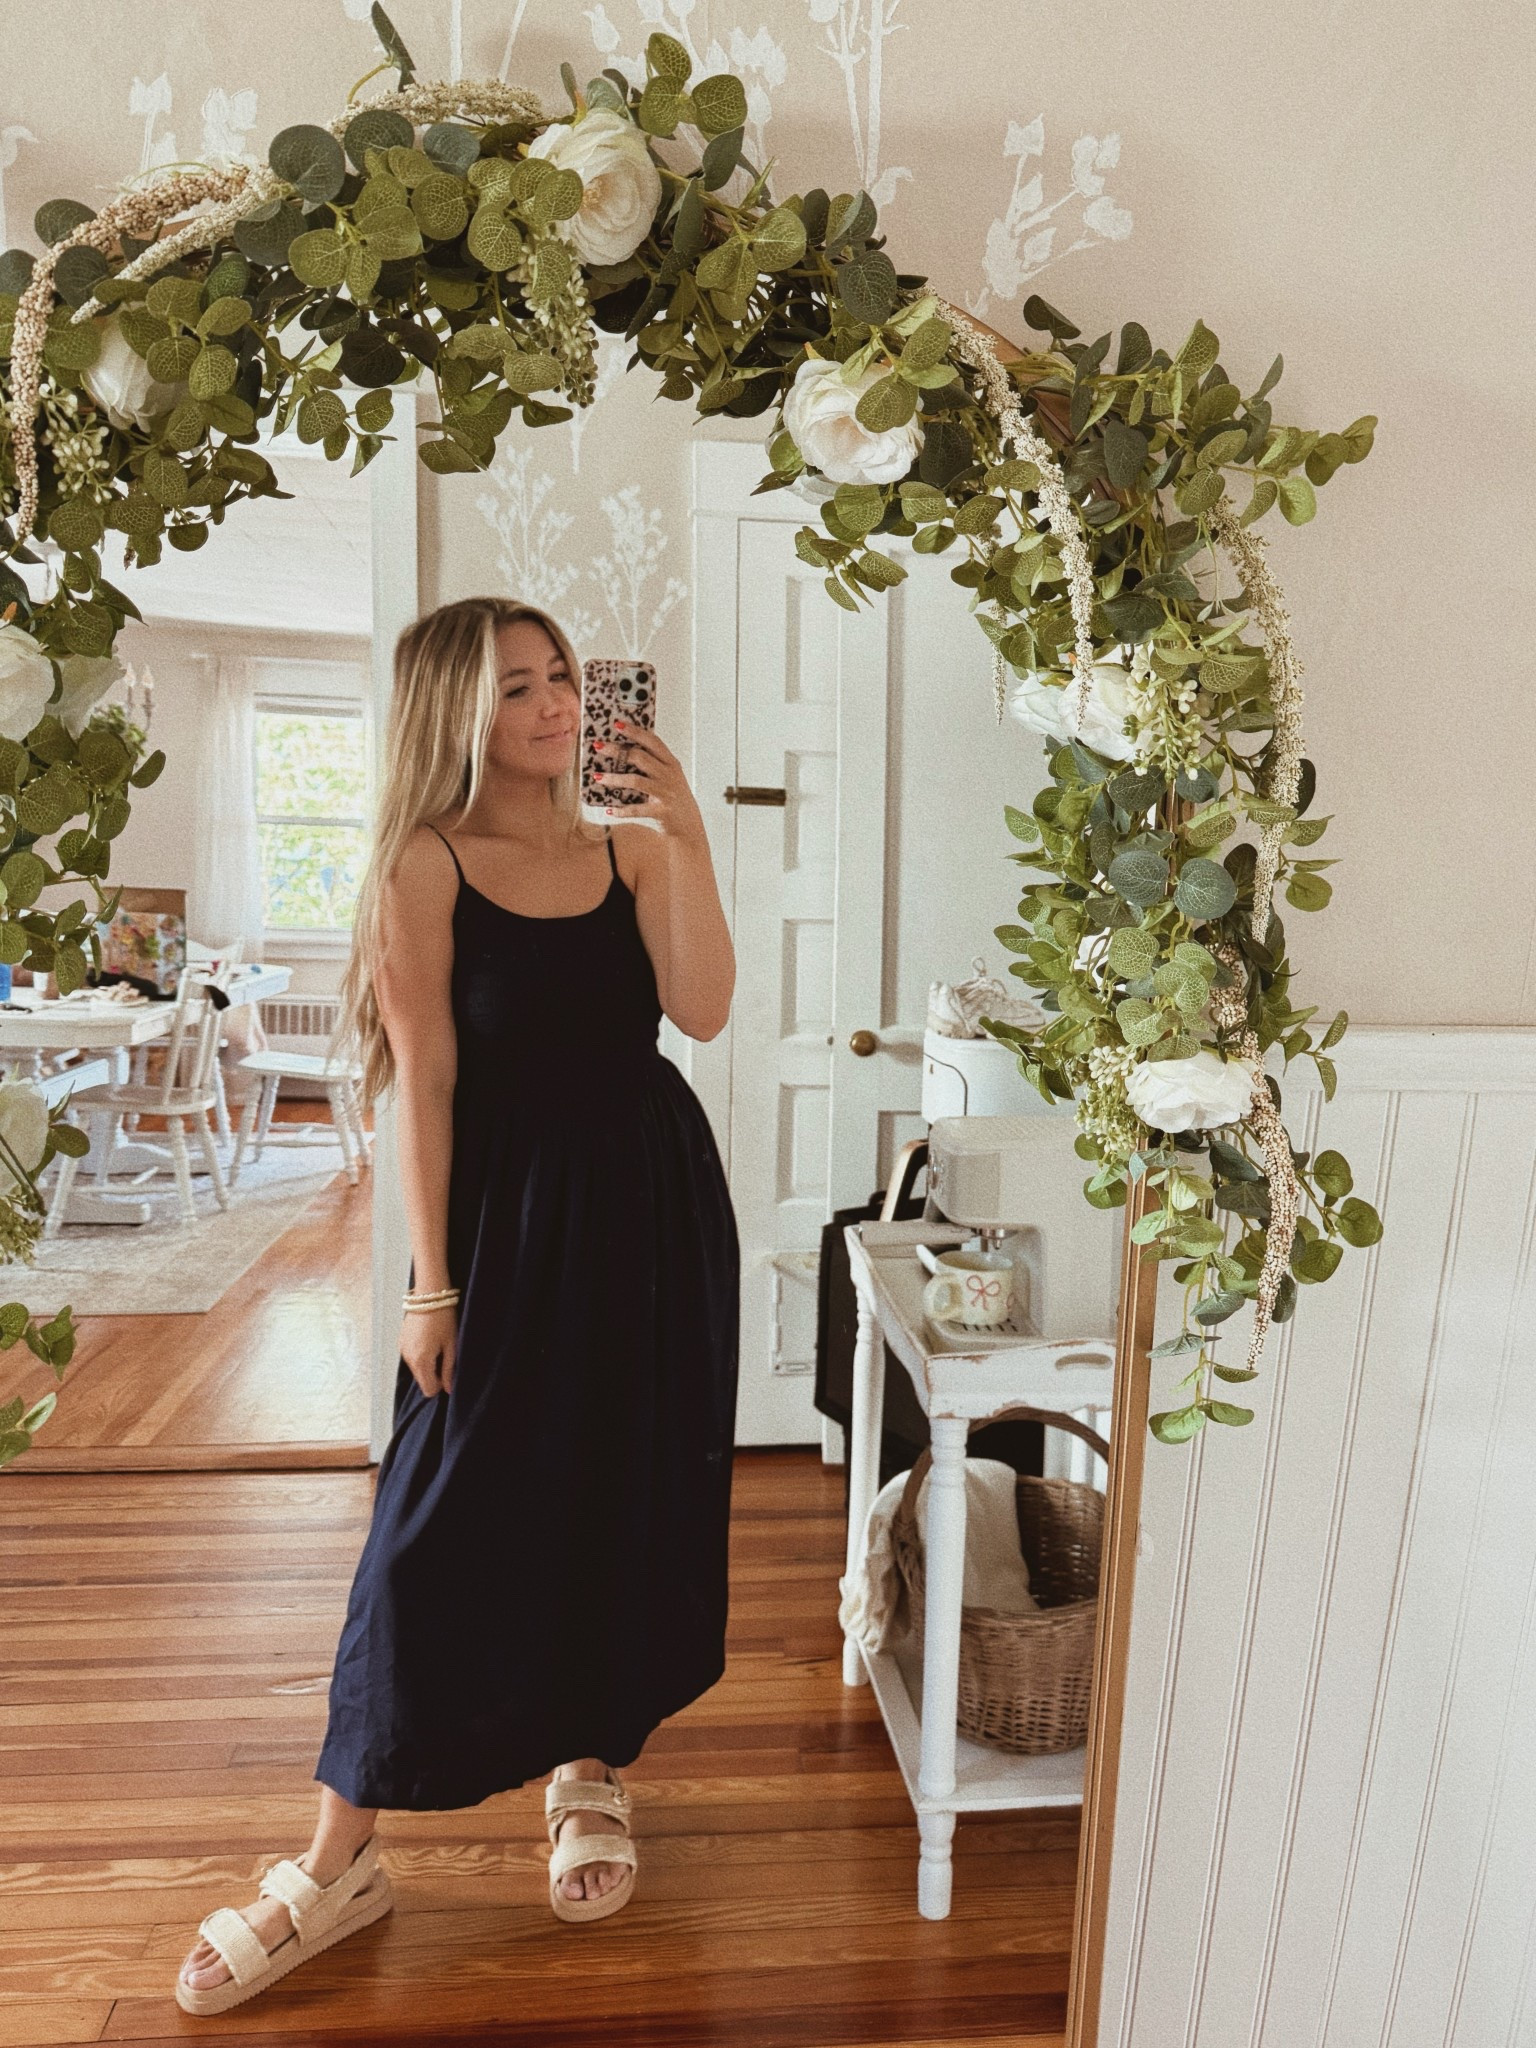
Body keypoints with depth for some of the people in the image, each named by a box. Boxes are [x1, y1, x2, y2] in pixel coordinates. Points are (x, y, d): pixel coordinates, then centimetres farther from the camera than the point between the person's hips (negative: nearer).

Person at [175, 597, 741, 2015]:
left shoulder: (629, 851, 5)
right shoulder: (428, 863, -6)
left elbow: (703, 1011, -7)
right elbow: (426, 1081, -8)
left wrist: (687, 843, -14)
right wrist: (432, 1279, -9)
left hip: (655, 1201, 4)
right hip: (512, 1210, -4)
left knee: (629, 1500, 13)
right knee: (448, 1522, 2)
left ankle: (590, 1768, 36)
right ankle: (340, 1861, 20)